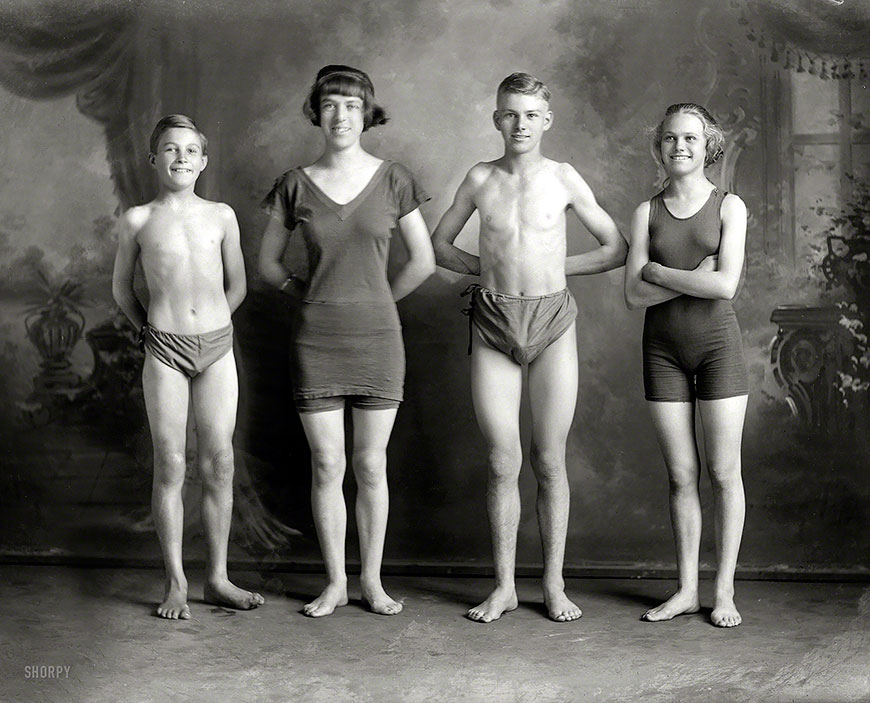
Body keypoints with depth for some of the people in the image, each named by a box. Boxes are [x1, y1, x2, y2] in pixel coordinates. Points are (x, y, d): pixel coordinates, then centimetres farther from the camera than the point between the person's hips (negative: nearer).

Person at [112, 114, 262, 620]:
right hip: (165, 350, -1)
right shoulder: (138, 219, 4)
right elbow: (122, 287, 16)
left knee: (219, 464, 2)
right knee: (170, 466, 0)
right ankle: (176, 584, 8)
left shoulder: (222, 215, 7)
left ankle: (219, 578, 13)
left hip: (218, 347, 2)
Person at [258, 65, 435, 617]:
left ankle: (372, 581, 16)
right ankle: (335, 582, 15)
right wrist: (312, 295, 7)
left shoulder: (392, 180, 1)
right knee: (327, 465, 3)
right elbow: (269, 262, 13)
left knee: (371, 464, 4)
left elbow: (423, 262, 7)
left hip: (377, 335, 0)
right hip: (317, 338, 1)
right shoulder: (297, 185, 3)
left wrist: (379, 301, 8)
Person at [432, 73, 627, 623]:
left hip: (551, 320, -1)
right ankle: (505, 586, 12)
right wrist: (491, 268, 5)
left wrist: (554, 267, 4)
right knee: (503, 461, 2)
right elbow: (439, 245, 17)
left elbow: (617, 250, 8)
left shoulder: (563, 179, 2)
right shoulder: (480, 179, 5)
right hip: (494, 324, 1)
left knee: (550, 461, 3)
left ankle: (554, 584, 14)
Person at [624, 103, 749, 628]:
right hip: (664, 348, 2)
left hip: (717, 344, -2)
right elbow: (635, 294, -2)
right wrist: (694, 276, -12)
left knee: (724, 473, -1)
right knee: (682, 474, 5)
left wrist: (659, 272, -7)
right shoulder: (648, 212, 7)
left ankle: (724, 591, 8)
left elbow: (726, 286, -13)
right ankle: (687, 589, 14)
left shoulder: (729, 206, 1)